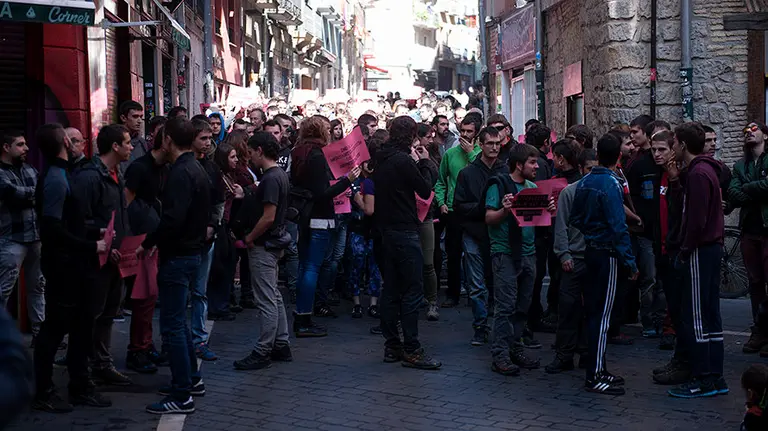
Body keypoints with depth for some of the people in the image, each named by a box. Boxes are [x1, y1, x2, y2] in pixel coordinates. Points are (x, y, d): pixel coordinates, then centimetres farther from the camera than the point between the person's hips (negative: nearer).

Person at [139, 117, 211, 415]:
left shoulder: (180, 174, -19)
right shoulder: (197, 170, 12)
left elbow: (172, 219, -29)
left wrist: (148, 244, -15)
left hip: (177, 256, -10)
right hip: (192, 251, 10)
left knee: (172, 325, -5)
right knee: (177, 320, 21)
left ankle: (182, 396, -2)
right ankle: (192, 380, 29)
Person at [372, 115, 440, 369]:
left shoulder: (381, 160, 10)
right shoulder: (404, 160, -16)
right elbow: (425, 190, -10)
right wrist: (423, 163, 3)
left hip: (385, 229, 9)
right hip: (404, 231, -9)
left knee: (391, 289, 13)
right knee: (413, 290, -6)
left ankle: (392, 345, 17)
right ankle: (411, 350, -6)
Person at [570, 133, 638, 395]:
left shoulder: (584, 183, 7)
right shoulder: (610, 184, -15)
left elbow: (575, 219, 12)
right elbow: (618, 226, -19)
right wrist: (630, 263, -16)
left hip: (589, 252, 8)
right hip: (607, 253, -8)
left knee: (593, 312, 13)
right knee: (602, 314, -5)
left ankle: (596, 370, 21)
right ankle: (595, 376, -4)